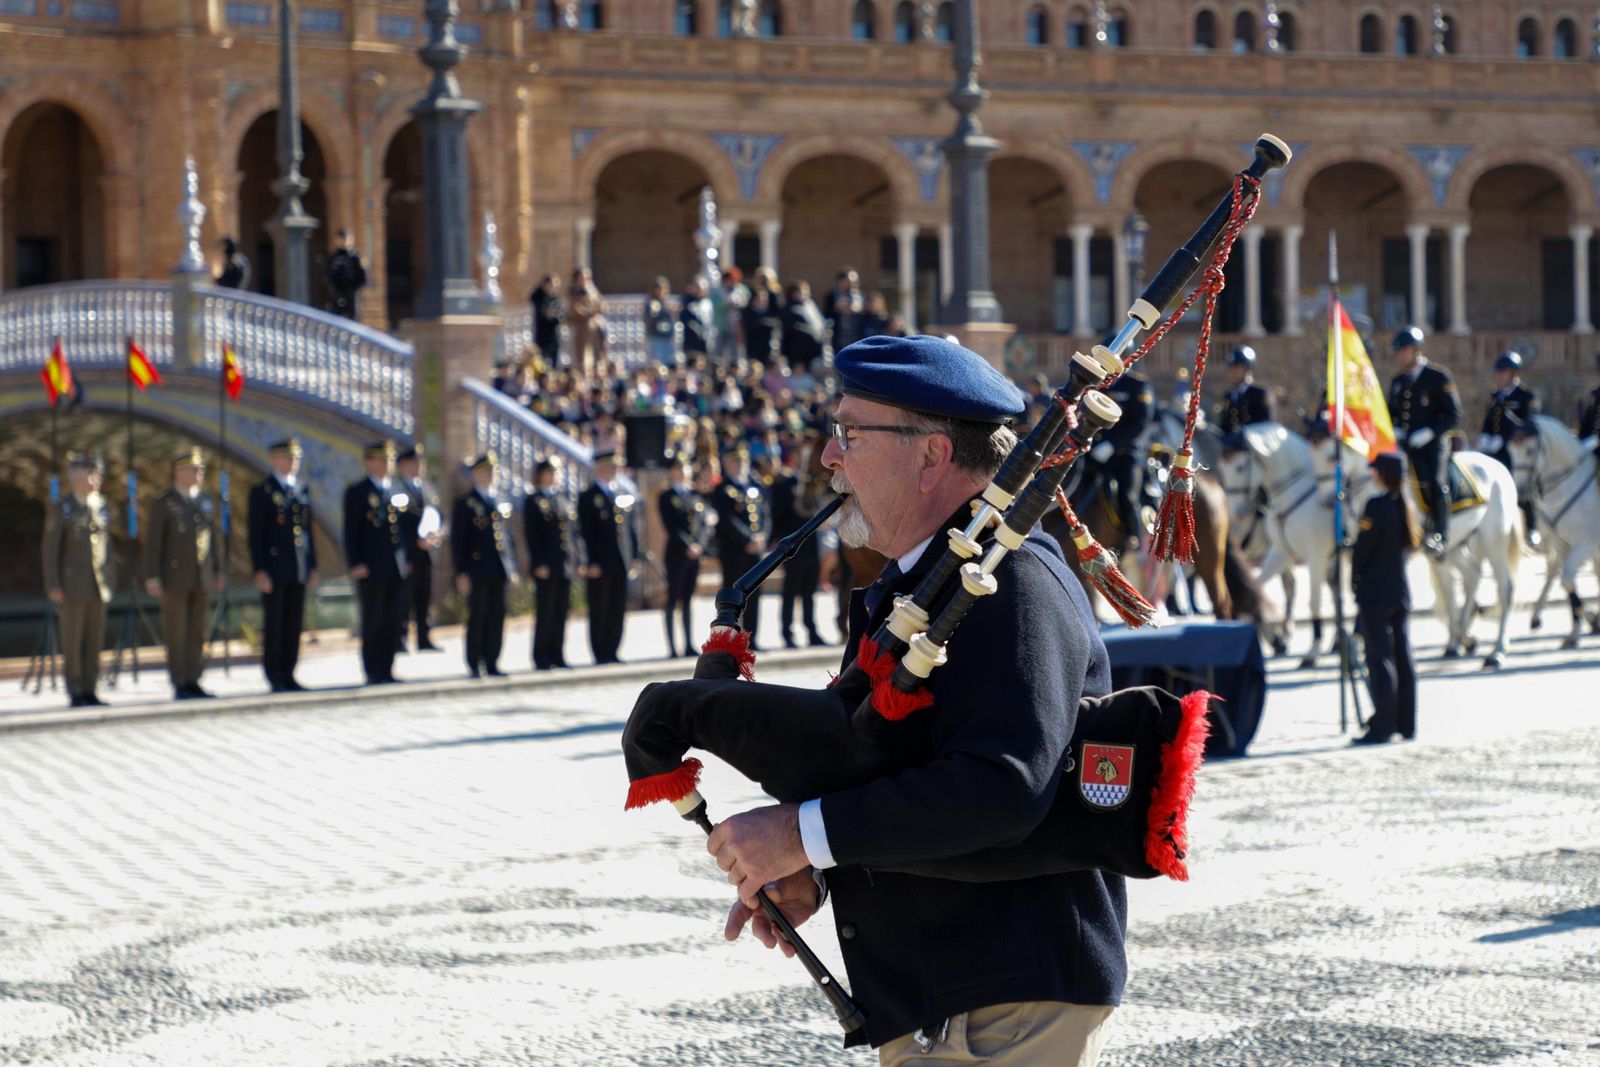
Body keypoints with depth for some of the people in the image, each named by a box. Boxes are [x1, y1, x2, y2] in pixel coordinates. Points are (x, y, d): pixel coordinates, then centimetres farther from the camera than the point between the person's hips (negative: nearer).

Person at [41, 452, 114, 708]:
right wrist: (53, 586, -10)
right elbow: (50, 550, -4)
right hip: (71, 588, -5)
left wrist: (110, 581, 12)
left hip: (99, 588, 5)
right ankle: (75, 694, 2)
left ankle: (89, 692, 9)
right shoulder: (61, 510, -3)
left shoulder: (102, 508, 11)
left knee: (94, 641, 4)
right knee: (72, 642, -2)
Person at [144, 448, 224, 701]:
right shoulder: (163, 504, -3)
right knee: (176, 634, -3)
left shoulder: (205, 501, 12)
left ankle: (192, 682, 11)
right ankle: (179, 686, 0)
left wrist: (217, 570, 14)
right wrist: (152, 577, -11)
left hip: (201, 579, 5)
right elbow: (152, 543, -5)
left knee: (197, 633, 6)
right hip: (175, 578, -5)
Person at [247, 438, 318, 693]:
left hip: (299, 570, 5)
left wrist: (312, 566, 12)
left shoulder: (302, 490, 14)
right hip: (274, 570, -5)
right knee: (274, 624, -1)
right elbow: (256, 534, -7)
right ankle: (275, 679, 2)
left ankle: (288, 676, 12)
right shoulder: (262, 491, -3)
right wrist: (260, 571, -13)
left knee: (294, 624, 6)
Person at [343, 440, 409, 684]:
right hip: (371, 569, -6)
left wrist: (407, 559, 12)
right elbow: (351, 531, -5)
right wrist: (355, 563, -13)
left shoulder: (396, 490, 15)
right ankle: (373, 673, 2)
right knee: (372, 622, -2)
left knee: (393, 621, 5)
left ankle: (386, 671, 11)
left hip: (397, 569, 6)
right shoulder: (357, 492, -2)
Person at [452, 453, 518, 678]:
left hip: (498, 573, 5)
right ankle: (474, 667, 0)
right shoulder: (465, 503, 0)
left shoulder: (501, 503, 16)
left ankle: (492, 664, 9)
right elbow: (458, 540, -3)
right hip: (477, 571, -5)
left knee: (496, 619, 4)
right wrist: (461, 573, -10)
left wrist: (512, 569, 12)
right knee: (477, 618, -3)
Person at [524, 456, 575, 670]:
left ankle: (557, 655, 13)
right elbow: (531, 535, -7)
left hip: (565, 567, 6)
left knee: (561, 614, 7)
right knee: (545, 613, -3)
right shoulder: (533, 502, -2)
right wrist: (539, 564, -14)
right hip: (546, 568, -6)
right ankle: (541, 659, 2)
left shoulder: (564, 502, 17)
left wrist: (574, 561, 11)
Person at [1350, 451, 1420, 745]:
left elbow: (1362, 548, -15)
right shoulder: (1406, 505, 6)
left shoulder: (1377, 506, -17)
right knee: (1402, 657, 11)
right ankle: (1406, 724, 16)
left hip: (1375, 593, -7)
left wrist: (1355, 580, 2)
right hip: (1401, 592, 7)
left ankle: (1382, 727, -4)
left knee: (1379, 658, -4)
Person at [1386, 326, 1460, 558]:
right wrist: (1393, 430, 5)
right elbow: (1391, 412, 28)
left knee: (1434, 482, -25)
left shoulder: (1438, 377, -2)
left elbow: (1453, 414, -5)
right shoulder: (1398, 381, 17)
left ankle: (1440, 536, -18)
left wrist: (1428, 432, -16)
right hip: (1402, 444, 6)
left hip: (1431, 445, -6)